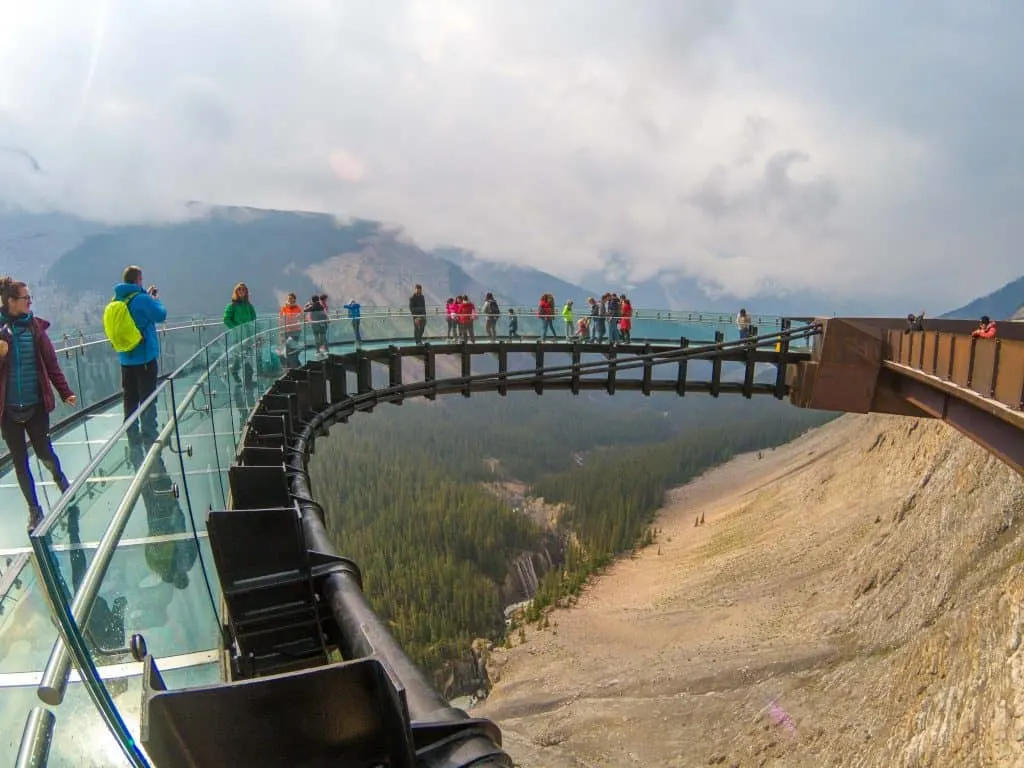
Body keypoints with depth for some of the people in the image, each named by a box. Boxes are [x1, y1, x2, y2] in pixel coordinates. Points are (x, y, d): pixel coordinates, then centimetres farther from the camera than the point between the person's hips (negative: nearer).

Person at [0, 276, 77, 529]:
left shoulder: (35, 326, -1)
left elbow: (51, 363, -1)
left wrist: (65, 392, -8)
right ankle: (34, 509, 25)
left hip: (36, 404, 0)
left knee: (44, 453, 3)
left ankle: (61, 480, 36)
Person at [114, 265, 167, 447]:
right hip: (145, 357, -7)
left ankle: (133, 437, 19)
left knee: (130, 399, 12)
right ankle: (149, 436, 4)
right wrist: (155, 299, 5)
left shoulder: (116, 300, 7)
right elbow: (161, 315, -10)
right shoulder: (142, 299, -15)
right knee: (147, 398, 1)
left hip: (125, 359, 7)